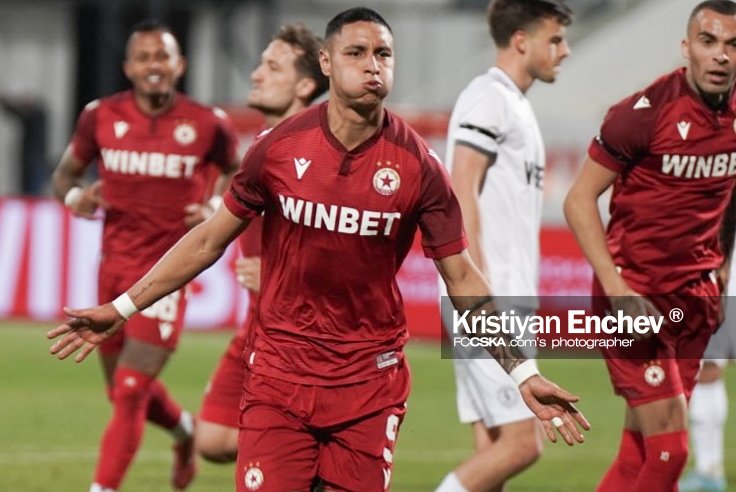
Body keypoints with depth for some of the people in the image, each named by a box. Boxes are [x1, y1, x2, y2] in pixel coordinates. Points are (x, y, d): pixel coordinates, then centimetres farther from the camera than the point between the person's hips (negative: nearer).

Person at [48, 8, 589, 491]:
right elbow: (209, 239, 7)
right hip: (280, 369, 0)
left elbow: (462, 277, -1)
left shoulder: (418, 166, -6)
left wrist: (523, 372, -8)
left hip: (372, 378, 0)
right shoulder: (279, 147, -4)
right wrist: (122, 309, 5)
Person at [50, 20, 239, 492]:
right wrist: (75, 195, -12)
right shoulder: (102, 117, -1)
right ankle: (185, 430, 48)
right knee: (124, 392, 17)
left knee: (130, 391, -12)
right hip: (114, 265, 4)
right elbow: (66, 172, 11)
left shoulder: (207, 124, -6)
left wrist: (217, 211, -8)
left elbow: (238, 173, 11)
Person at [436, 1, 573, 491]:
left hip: (504, 304, 10)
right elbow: (461, 194, -17)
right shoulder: (488, 97, -9)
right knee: (521, 443, -13)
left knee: (494, 448, 6)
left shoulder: (515, 105, 20)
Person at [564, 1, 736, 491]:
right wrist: (616, 290, -19)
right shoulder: (645, 111, -15)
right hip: (636, 296, -6)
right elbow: (579, 200, -12)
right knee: (667, 450, -11)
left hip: (693, 299, 6)